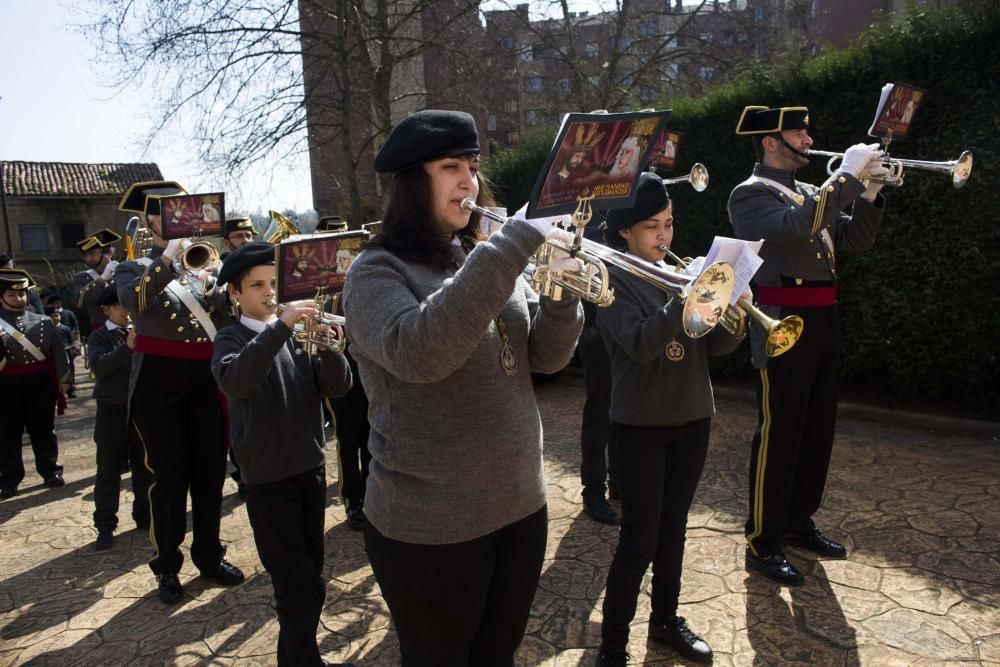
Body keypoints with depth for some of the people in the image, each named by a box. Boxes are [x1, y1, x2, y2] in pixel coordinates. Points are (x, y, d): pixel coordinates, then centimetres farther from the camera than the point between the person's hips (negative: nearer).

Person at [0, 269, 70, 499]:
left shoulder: (43, 322, 5)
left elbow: (57, 352, 6)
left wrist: (63, 379, 2)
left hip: (40, 384, 1)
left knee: (43, 431, 11)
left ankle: (50, 472, 23)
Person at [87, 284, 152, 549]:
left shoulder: (139, 332, 10)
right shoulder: (99, 336, -2)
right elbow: (98, 366, -21)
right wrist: (127, 347, -32)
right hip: (112, 411, -3)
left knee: (144, 465, 11)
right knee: (109, 470, 2)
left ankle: (144, 514, 25)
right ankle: (105, 526, 9)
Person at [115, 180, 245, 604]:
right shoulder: (133, 269, 3)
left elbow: (228, 316, 1)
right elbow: (134, 301, -22)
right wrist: (169, 255, -28)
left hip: (206, 380, 3)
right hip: (158, 384, -3)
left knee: (211, 471, 9)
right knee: (170, 477, 2)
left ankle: (209, 556, 25)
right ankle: (167, 566, 19)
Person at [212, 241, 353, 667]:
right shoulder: (232, 338, -3)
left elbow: (338, 387, -2)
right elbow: (233, 381, -26)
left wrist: (326, 345, -20)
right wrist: (280, 326, -32)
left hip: (310, 466, 5)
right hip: (267, 475, -4)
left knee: (310, 577, 17)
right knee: (298, 585, -5)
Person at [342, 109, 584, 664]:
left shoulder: (489, 261, 6)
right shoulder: (378, 270, -12)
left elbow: (545, 357, 3)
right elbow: (415, 352, -32)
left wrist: (560, 295, -17)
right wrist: (513, 247, -32)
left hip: (520, 503, 5)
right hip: (431, 522, -5)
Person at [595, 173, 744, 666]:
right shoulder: (614, 279, -9)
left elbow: (718, 345, 3)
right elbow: (640, 345, -25)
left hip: (692, 419, 6)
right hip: (641, 424, -5)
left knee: (673, 530, 16)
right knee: (639, 540, -2)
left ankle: (665, 620, 34)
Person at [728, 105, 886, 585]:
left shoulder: (809, 192, 17)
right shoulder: (750, 194, -9)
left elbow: (854, 241, 16)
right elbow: (797, 226, -27)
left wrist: (868, 192, 2)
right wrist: (847, 175, -19)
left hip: (822, 322, 9)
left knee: (817, 429, 15)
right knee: (778, 434, -3)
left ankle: (798, 522, 31)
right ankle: (762, 544, 9)